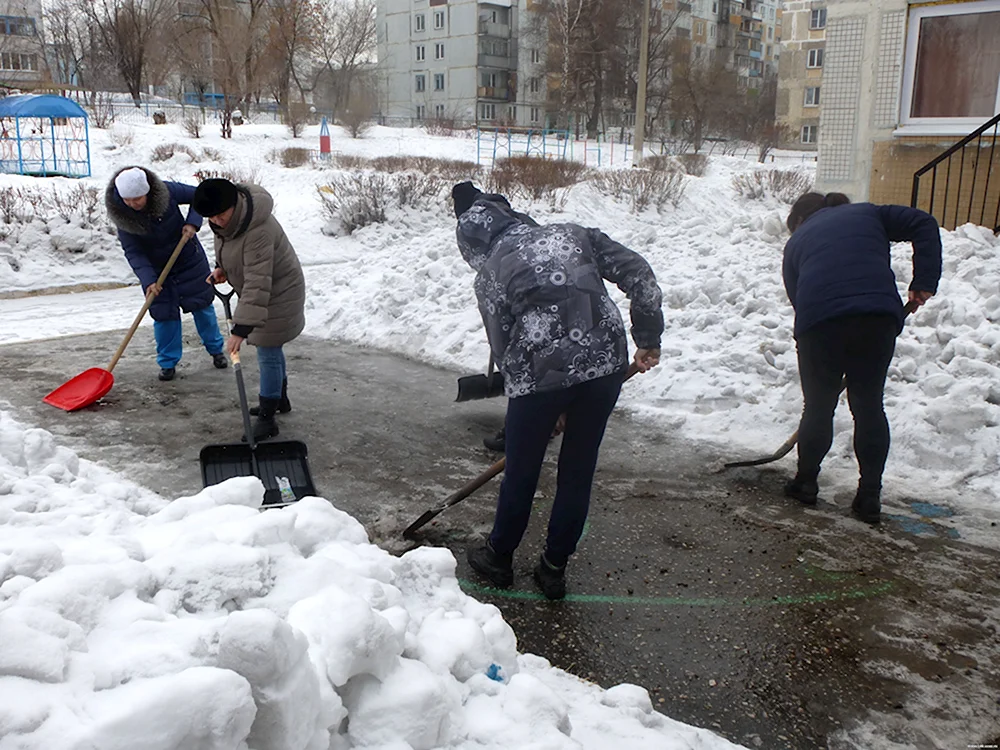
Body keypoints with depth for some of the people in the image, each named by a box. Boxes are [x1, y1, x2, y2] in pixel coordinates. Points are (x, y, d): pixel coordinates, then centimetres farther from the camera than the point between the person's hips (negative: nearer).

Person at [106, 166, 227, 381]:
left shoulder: (167, 191, -23)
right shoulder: (121, 216, -21)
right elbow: (133, 252, -19)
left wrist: (192, 222, -22)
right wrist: (148, 280, -31)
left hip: (189, 260, 0)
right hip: (156, 269, 0)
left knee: (202, 305, 8)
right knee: (163, 314, -1)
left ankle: (216, 350, 27)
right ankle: (168, 362, 14)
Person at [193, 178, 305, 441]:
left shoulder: (258, 231, -37)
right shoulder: (227, 219, -8)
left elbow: (257, 283, -41)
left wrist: (241, 329, -44)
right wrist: (222, 267, -3)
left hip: (278, 294, -10)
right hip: (261, 291, 10)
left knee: (268, 354, -5)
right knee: (271, 349, 22)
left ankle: (267, 418, 5)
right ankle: (280, 399, 40)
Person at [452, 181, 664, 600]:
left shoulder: (490, 271, 9)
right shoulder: (573, 233, 17)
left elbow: (503, 345, 8)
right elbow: (638, 274, 7)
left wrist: (550, 407, 16)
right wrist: (649, 338, 13)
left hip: (541, 371, -3)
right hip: (606, 361, 3)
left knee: (521, 471, 18)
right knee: (578, 471, 17)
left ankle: (498, 557, 38)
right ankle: (554, 569, 31)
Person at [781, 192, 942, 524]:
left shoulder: (796, 243, 26)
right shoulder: (867, 214, 28)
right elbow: (923, 224, 14)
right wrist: (925, 282, 9)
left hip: (819, 322, 0)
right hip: (878, 315, 1)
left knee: (818, 406, 15)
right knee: (869, 406, 13)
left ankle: (805, 482, 26)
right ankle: (869, 497, 16)